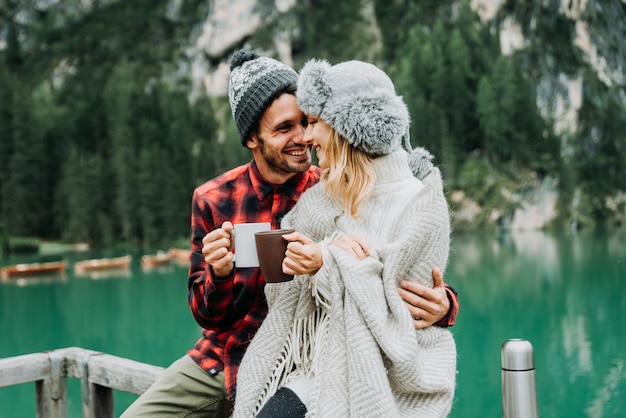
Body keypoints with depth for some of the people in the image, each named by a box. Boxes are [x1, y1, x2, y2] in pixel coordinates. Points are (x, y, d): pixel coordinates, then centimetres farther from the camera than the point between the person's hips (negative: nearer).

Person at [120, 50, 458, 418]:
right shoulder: (213, 200, -4)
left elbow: (417, 273, -14)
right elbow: (207, 316, 0)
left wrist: (442, 304, -37)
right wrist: (219, 275, -23)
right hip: (216, 360, 3)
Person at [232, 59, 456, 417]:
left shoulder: (420, 203, -7)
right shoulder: (319, 199, 10)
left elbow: (400, 311, -10)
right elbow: (282, 286, 2)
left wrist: (330, 265, -20)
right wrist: (332, 247, -15)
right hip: (315, 371, 5)